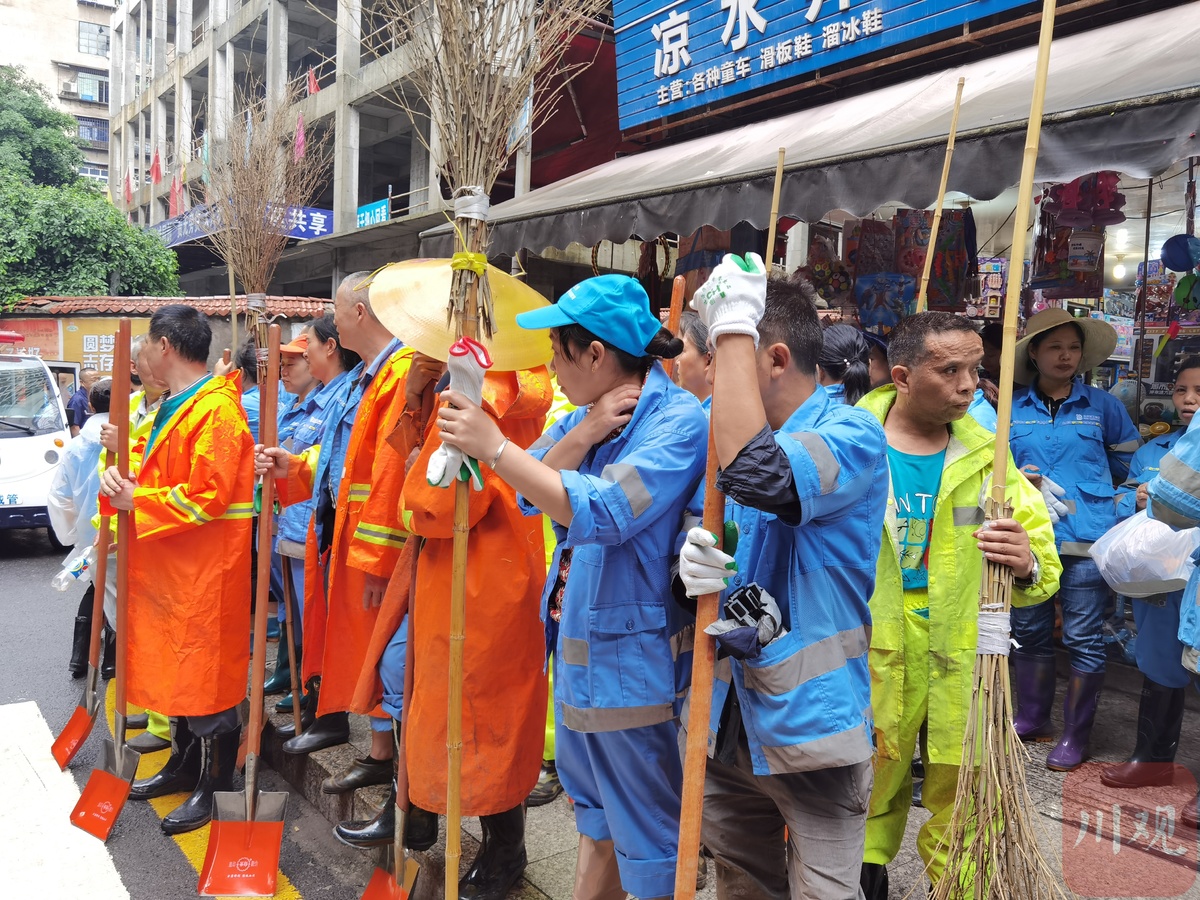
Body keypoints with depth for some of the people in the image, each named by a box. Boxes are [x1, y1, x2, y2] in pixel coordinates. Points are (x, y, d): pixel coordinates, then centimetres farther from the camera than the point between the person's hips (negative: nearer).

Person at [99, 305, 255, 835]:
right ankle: (185, 766, 34)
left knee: (205, 676, 1)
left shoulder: (216, 411, -18)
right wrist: (122, 476, -1)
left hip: (205, 572, -10)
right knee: (177, 670, 19)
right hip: (170, 567, 10)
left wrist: (136, 502, -16)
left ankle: (215, 786, 14)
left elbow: (208, 496, -24)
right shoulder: (176, 407, 14)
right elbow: (160, 473, 19)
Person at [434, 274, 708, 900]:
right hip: (576, 647, 8)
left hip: (630, 657, -8)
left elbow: (602, 513, -29)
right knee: (595, 813, 26)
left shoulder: (678, 419, -18)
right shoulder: (586, 412, 7)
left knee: (649, 842, 7)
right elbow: (533, 496, -1)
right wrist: (584, 434, -17)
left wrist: (493, 447, -27)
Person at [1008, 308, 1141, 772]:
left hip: (1086, 539, -2)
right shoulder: (1012, 408, 4)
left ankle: (1076, 735, 15)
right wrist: (1031, 481, -8)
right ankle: (1032, 719, 29)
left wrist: (1089, 488, 15)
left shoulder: (1102, 405, 4)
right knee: (1030, 632, 13)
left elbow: (1127, 458, 17)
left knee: (1083, 638, 2)